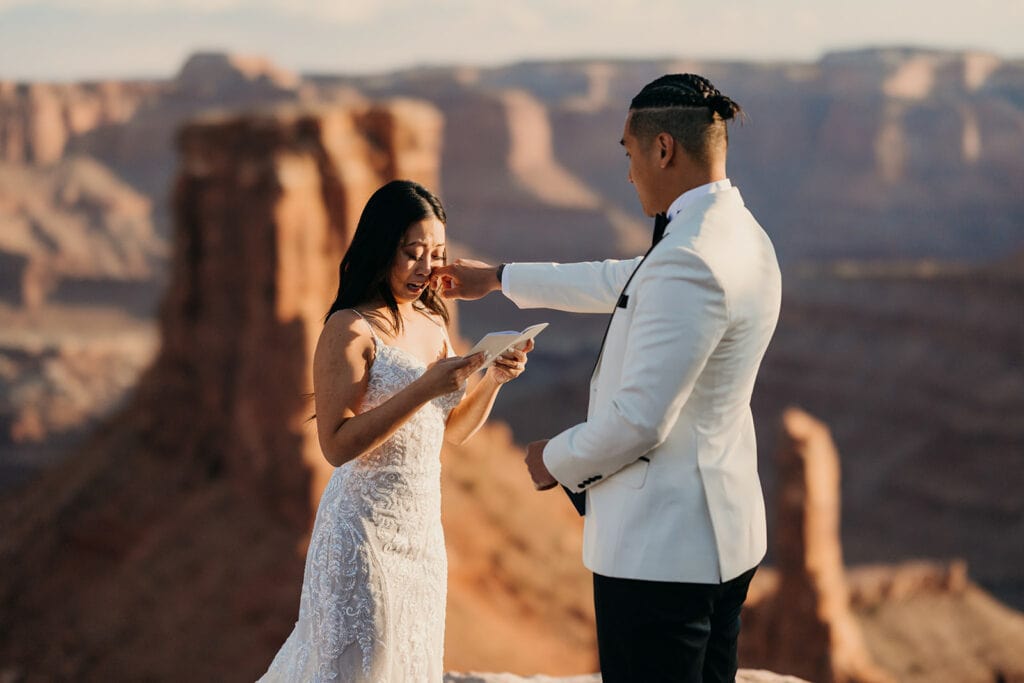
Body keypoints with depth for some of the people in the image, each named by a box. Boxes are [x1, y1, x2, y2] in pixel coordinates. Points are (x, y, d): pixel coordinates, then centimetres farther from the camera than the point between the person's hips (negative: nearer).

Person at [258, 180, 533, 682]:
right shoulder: (350, 329, -13)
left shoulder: (431, 323, 10)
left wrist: (494, 380, 0)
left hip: (422, 529, 8)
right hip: (365, 529, -7)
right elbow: (337, 444, -20)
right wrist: (425, 387, -25)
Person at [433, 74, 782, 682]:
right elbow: (623, 283, 25)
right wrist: (498, 278, 36)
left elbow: (638, 420, -24)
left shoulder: (688, 263, -23)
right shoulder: (742, 235, 9)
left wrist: (557, 460, -4)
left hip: (659, 548, -10)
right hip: (725, 538, 10)